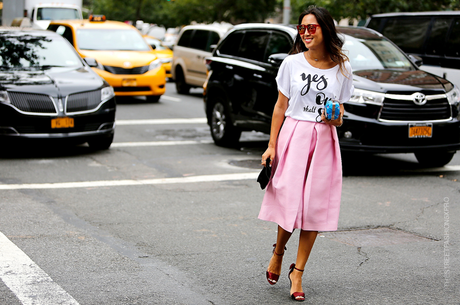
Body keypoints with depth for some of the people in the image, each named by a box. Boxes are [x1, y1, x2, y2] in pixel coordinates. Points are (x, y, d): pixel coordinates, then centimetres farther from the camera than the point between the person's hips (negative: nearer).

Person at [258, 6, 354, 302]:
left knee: (315, 207, 0)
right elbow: (280, 107, 4)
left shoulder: (342, 69, 3)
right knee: (290, 201, -5)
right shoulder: (292, 63, 1)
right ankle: (278, 253, 26)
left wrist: (336, 119, -13)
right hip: (293, 136, -1)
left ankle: (298, 272, 12)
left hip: (324, 141, 1)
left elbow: (340, 112, 11)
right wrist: (272, 145, 0)